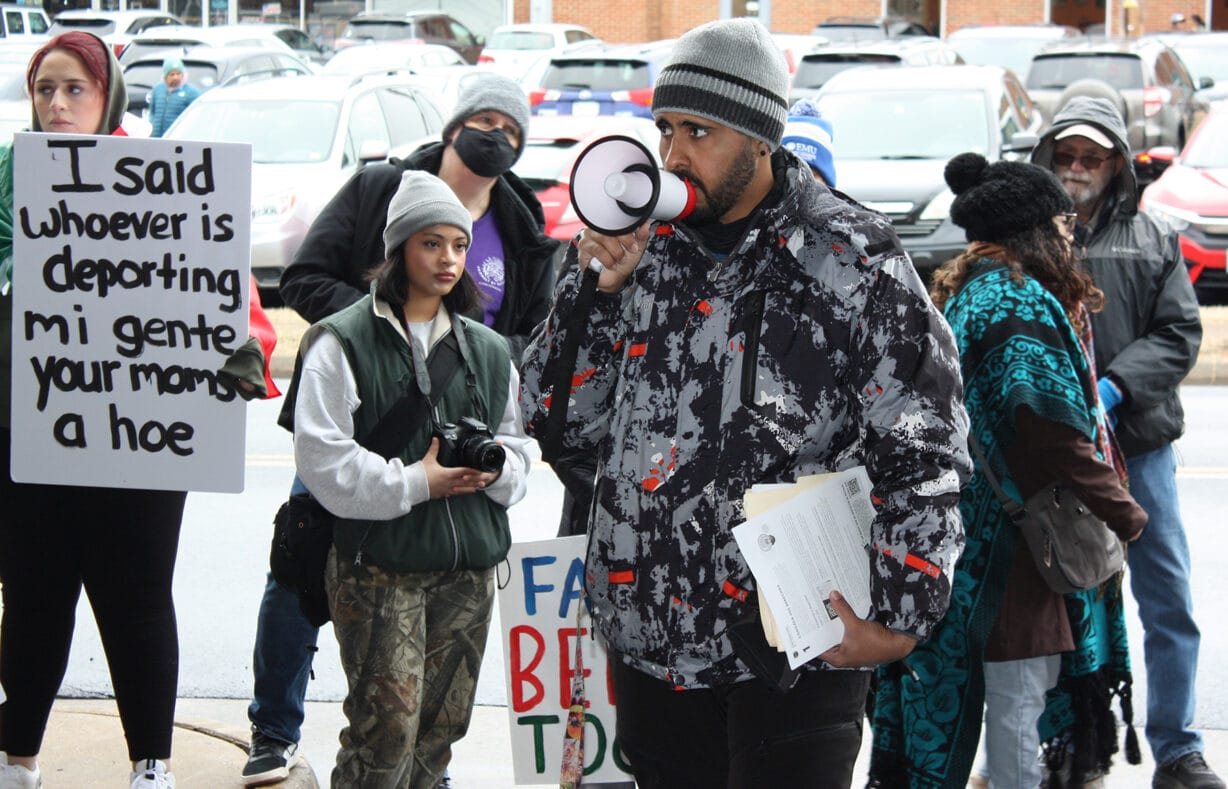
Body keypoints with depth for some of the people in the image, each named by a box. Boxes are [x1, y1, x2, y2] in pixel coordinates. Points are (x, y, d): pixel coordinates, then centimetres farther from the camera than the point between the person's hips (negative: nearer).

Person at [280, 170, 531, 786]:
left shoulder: (488, 351, 13)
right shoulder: (343, 343, -4)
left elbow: (518, 449, 20)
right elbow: (323, 459, -12)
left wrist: (498, 466, -4)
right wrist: (415, 482, -15)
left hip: (469, 568, 6)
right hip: (378, 567, -5)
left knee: (442, 724, 9)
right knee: (388, 726, -11)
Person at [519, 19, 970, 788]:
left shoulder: (854, 262, -7)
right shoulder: (643, 247, 7)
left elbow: (926, 456, -6)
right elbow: (556, 418, 8)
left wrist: (901, 617, -13)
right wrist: (595, 286, -6)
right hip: (650, 635, 5)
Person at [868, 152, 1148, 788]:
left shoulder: (962, 297, 16)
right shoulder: (1019, 305, -16)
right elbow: (1054, 435, -22)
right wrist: (1124, 514, -13)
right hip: (1011, 540, -10)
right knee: (1019, 692, -4)